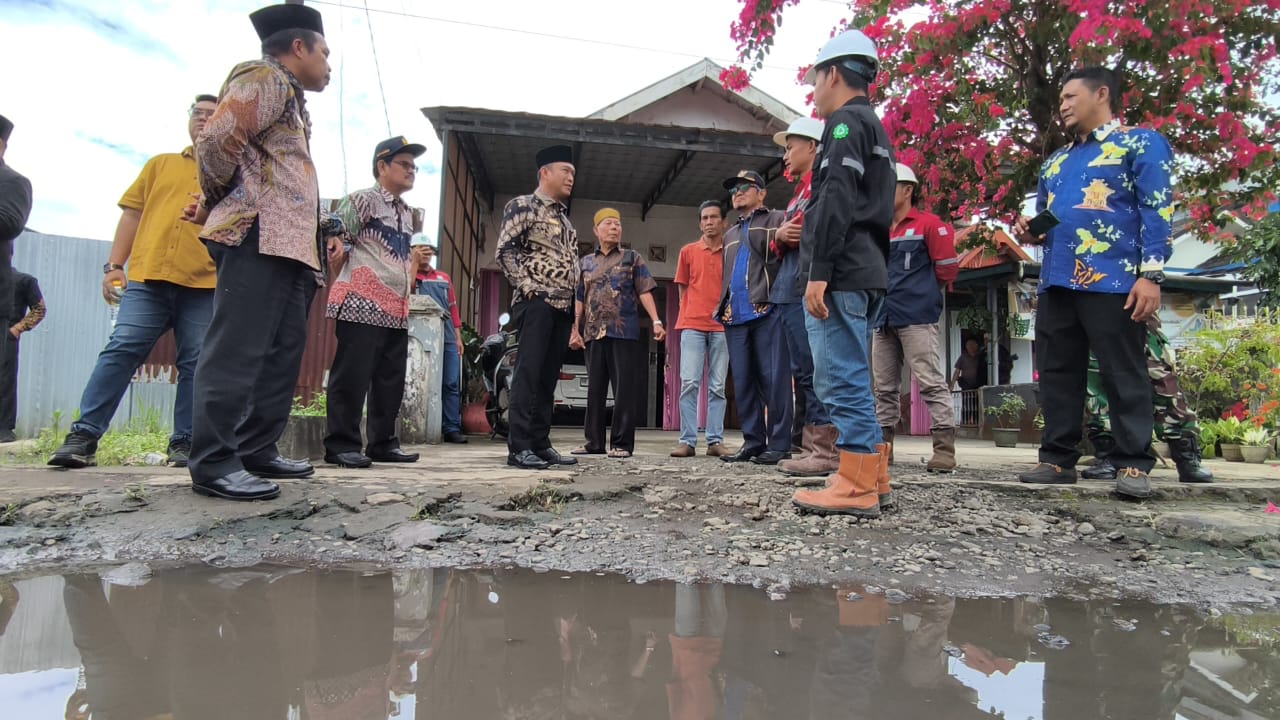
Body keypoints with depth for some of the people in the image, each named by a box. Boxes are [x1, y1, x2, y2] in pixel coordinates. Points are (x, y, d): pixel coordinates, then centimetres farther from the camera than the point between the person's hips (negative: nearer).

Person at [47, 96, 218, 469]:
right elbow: (132, 213, 17)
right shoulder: (160, 164, 21)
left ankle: (184, 443, 4)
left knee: (195, 364, -2)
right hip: (147, 277, 2)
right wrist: (114, 266, 8)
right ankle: (83, 437, -4)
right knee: (122, 349, -7)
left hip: (204, 284, -1)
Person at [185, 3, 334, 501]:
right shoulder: (266, 77, 0)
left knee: (282, 351, 8)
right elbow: (218, 139, -14)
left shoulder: (289, 97, 31)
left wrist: (214, 207, 13)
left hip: (287, 244, 10)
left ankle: (257, 449, 14)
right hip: (259, 237, -10)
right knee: (237, 349, -12)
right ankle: (213, 462, -11)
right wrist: (221, 200, 1)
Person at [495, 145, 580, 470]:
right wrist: (527, 286, -14)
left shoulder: (563, 217, 24)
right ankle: (519, 447, -9)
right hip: (537, 302, -8)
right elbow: (505, 250, -8)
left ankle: (540, 444, 10)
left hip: (563, 306, 8)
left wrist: (573, 300, 14)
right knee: (529, 372, -10)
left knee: (548, 376, 6)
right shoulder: (522, 205, 1)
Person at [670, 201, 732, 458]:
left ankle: (715, 441, 4)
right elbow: (682, 288, 15)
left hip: (722, 326, 0)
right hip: (692, 325, 0)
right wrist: (692, 313, 8)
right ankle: (687, 441, -4)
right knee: (689, 383, -6)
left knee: (718, 386, 1)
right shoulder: (688, 251, 11)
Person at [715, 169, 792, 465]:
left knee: (773, 379, -8)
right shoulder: (729, 235, 30)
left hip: (768, 310, -6)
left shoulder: (778, 220, 11)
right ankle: (752, 442, 9)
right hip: (735, 316, 7)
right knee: (743, 382, 4)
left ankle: (779, 445, -6)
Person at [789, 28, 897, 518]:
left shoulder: (846, 122, -3)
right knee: (848, 379, 12)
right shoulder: (875, 128, 27)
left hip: (841, 274, -10)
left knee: (841, 379, -10)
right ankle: (874, 478, 16)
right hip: (866, 272, 10)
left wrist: (819, 271, -21)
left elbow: (837, 201, -17)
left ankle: (856, 487, -7)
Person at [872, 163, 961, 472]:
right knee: (885, 388, 10)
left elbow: (948, 267, -2)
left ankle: (945, 450, -8)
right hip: (884, 319, 7)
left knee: (932, 383, -9)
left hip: (917, 319, -7)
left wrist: (923, 292, 7)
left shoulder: (929, 224, 0)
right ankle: (883, 446, 17)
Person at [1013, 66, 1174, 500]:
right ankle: (1058, 458, 14)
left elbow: (1157, 210, -5)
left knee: (1124, 376, -3)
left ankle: (1133, 465, 4)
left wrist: (1150, 273, -15)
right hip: (1056, 283, 7)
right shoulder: (1056, 161, 25)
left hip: (1112, 282, -7)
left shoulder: (1141, 143, 6)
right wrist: (1030, 232, 8)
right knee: (1057, 374, 7)